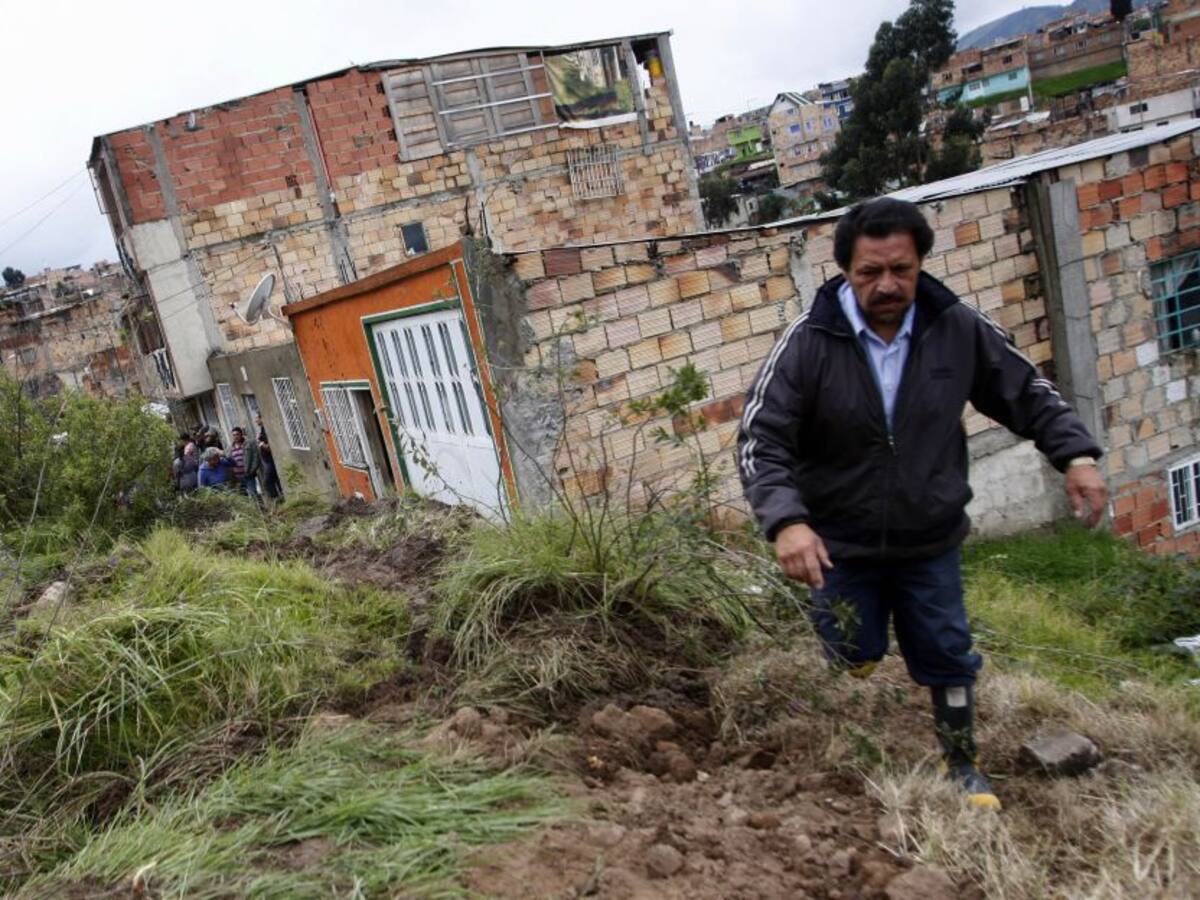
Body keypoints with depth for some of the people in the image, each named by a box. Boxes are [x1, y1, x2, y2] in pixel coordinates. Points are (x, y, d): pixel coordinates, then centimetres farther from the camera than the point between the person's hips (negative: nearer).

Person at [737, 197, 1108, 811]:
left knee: (947, 656, 15)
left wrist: (1076, 455, -8)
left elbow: (1027, 394, 5)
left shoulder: (958, 329, -10)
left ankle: (961, 767, 38)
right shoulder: (810, 344, -19)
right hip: (841, 545, -2)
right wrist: (786, 521, -36)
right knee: (855, 656, 10)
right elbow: (761, 440, -21)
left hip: (930, 541, 3)